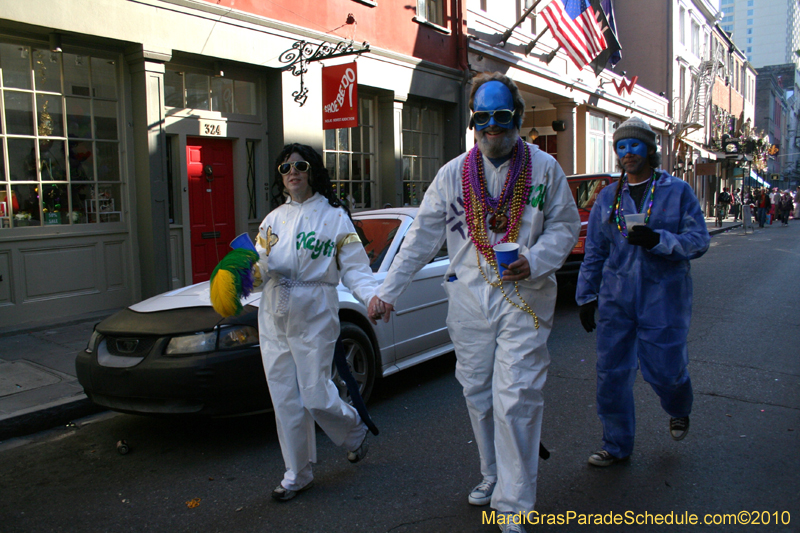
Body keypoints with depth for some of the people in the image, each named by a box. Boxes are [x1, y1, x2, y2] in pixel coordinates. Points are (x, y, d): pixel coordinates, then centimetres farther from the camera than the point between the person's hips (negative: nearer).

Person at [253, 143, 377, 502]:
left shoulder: (334, 216, 0)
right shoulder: (273, 219, 14)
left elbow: (355, 268, -6)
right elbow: (261, 267, 7)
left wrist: (373, 296, -25)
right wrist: (249, 269, -17)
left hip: (314, 315, -4)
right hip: (274, 315, 5)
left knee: (316, 395, -4)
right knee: (285, 399, 8)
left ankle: (355, 432, 30)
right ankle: (297, 474, 25)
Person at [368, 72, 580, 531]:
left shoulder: (544, 168, 0)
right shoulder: (453, 174, 4)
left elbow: (565, 225, 6)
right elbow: (423, 236, 5)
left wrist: (534, 261, -14)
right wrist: (389, 290, 1)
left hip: (524, 300, -3)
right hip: (470, 300, 3)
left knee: (514, 400, -7)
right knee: (478, 395, 12)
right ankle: (493, 477, 34)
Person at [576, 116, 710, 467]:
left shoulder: (677, 191, 2)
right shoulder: (608, 197, 9)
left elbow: (699, 240, -5)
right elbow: (594, 251, 12)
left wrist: (658, 240, -21)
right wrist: (586, 296, 9)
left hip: (663, 297, -2)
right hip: (616, 298, 3)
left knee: (663, 368, 1)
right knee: (612, 372, 3)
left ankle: (679, 410, 40)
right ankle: (617, 445, 20)